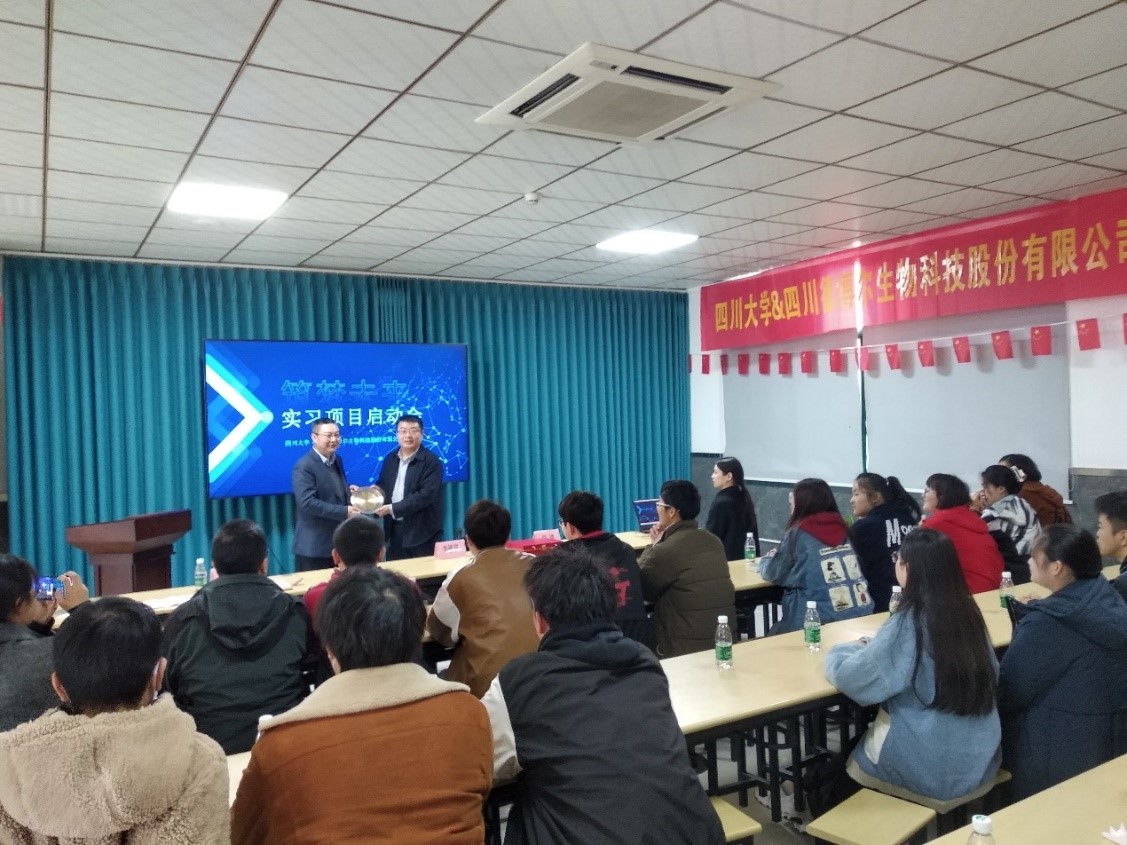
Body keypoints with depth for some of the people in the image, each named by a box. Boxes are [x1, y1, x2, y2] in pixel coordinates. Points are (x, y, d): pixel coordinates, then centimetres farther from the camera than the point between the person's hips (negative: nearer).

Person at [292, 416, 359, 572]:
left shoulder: (337, 460, 11)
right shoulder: (304, 467, -16)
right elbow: (308, 503, -24)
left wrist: (348, 491, 1)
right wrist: (344, 512, -23)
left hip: (337, 541, 8)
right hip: (314, 546, -8)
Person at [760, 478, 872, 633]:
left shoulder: (798, 533, -7)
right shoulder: (841, 530, 9)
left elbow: (773, 574, 4)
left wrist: (768, 559, 26)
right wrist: (778, 556, 28)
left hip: (820, 622, -6)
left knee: (774, 634, 18)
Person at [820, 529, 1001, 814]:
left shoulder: (910, 622, -21)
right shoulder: (967, 611, -3)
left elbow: (850, 677, -18)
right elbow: (991, 673, 13)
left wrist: (840, 652, 5)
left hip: (932, 769, -6)